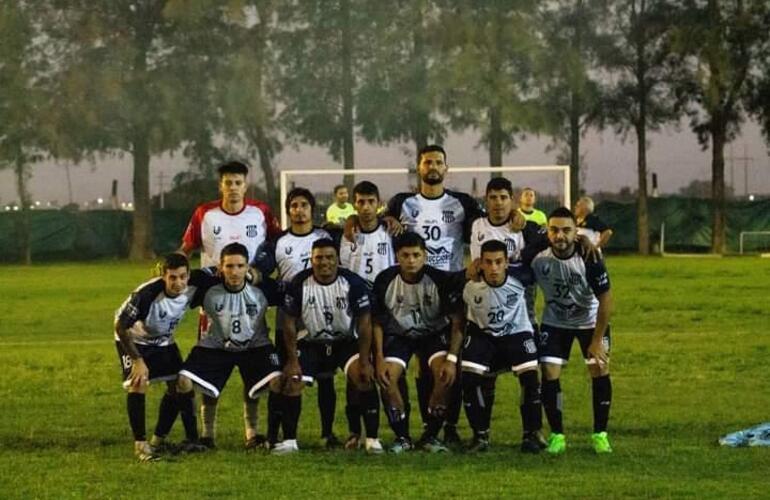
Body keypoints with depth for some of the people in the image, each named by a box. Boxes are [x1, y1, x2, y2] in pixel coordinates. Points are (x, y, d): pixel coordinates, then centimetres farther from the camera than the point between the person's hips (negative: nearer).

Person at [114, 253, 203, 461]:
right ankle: (140, 444, -16)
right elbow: (120, 326, -30)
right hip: (134, 340, -6)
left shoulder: (191, 289, -23)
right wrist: (137, 360, -30)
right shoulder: (146, 294, -38)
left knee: (179, 386, 3)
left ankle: (158, 440, 20)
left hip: (163, 342, 6)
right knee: (138, 383, -23)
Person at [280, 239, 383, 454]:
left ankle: (372, 439, -19)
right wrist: (292, 359, -12)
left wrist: (365, 361, -19)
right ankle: (289, 441, -2)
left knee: (363, 376, -25)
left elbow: (364, 323, -13)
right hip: (312, 343, 2)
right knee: (292, 381, -16)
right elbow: (290, 323, -6)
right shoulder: (299, 284, -12)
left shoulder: (353, 283, -15)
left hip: (347, 341, -2)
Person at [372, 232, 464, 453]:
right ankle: (402, 436, -5)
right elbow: (377, 322, -6)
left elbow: (457, 321, -16)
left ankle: (431, 435, -11)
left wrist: (452, 358, -25)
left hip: (434, 333, -1)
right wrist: (379, 359, -15)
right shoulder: (385, 281, -17)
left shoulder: (441, 280, -21)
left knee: (445, 375, -27)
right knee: (387, 377, -23)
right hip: (398, 334, 1)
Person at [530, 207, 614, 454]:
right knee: (550, 374, -9)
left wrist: (597, 340, -16)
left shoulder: (589, 259, -28)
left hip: (591, 321, -1)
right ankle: (556, 435, 4)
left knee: (600, 369, -9)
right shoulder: (538, 259, -24)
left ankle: (600, 434, 4)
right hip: (554, 322, 1)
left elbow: (605, 299, -19)